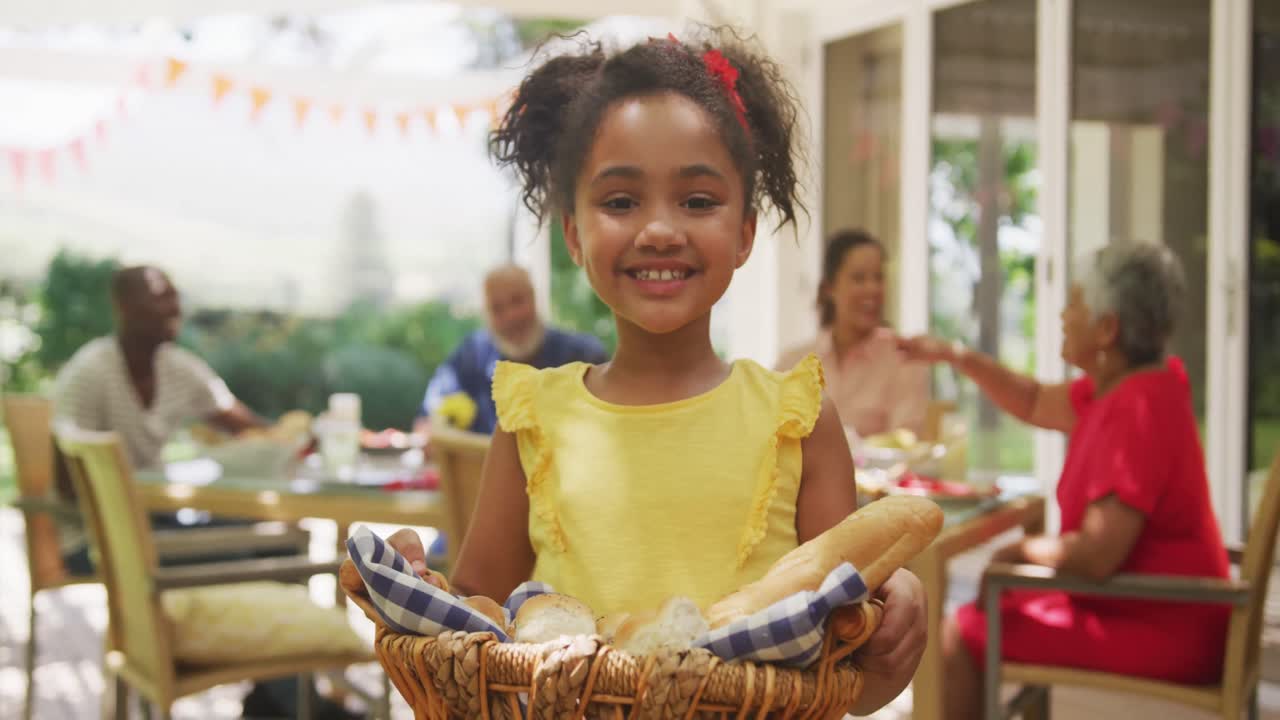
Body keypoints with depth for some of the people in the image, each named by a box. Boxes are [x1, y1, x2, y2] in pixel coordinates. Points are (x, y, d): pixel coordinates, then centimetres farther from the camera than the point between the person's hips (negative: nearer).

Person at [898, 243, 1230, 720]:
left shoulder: (1138, 411, -27)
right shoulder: (1126, 385, 3)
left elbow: (1094, 557, -31)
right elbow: (1036, 403, 20)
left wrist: (1021, 551, -14)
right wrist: (957, 357, 11)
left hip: (1157, 634, -10)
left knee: (960, 636, -8)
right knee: (993, 609, 22)